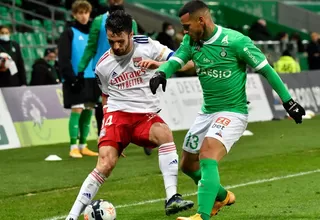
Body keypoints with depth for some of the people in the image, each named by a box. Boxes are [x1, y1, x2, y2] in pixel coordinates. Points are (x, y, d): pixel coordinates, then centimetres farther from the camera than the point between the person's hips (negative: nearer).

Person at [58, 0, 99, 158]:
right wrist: (71, 77, -17)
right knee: (77, 110, -9)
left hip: (92, 78, 6)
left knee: (88, 111, 7)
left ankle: (83, 146, 15)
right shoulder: (69, 33, -3)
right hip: (77, 79, -6)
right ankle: (73, 147, -5)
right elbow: (63, 58, -9)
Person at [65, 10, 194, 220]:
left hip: (146, 115, 0)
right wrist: (108, 118, 16)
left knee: (164, 133, -34)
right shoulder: (103, 66, 4)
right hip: (118, 114, 0)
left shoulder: (146, 46, -2)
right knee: (106, 163, -21)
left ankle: (172, 198, -36)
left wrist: (156, 64, -21)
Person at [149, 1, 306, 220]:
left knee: (207, 157, -28)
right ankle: (222, 196, 41)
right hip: (207, 112, 8)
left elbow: (266, 69, -11)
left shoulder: (236, 41, -18)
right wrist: (161, 73, -34)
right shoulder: (191, 41, 0)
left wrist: (288, 100, -9)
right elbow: (175, 61, -9)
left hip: (233, 112, -8)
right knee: (188, 165, 16)